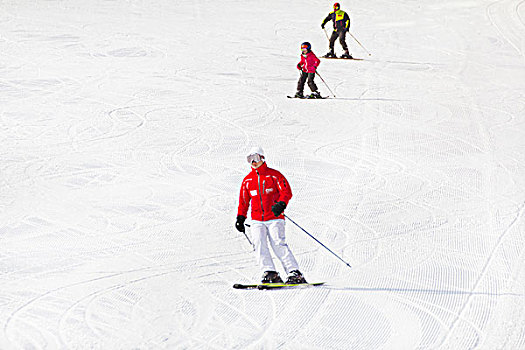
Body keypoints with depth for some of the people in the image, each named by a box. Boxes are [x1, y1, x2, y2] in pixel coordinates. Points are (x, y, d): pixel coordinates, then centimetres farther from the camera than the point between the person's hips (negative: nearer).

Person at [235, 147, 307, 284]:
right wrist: (240, 218, 16)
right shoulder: (247, 180, 16)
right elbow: (243, 201, 24)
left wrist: (281, 204, -23)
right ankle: (270, 273, -19)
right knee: (259, 244, -16)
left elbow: (286, 191, -5)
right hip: (257, 220, 4)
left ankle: (295, 274, -16)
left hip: (274, 218, -4)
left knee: (278, 244, -16)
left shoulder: (274, 175, 3)